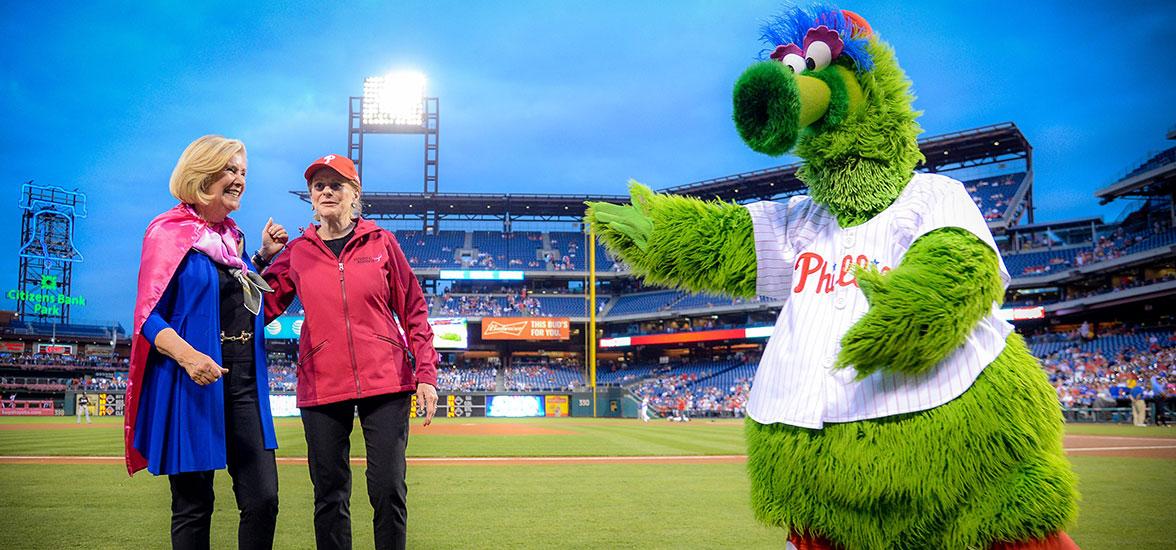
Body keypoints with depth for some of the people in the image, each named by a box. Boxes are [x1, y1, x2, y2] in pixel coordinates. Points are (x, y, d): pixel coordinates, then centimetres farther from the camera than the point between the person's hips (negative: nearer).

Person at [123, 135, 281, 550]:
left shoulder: (232, 236, 16)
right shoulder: (169, 231, -3)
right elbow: (148, 315, -9)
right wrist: (188, 355, -27)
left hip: (243, 382, 6)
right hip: (192, 385, -6)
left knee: (263, 499, 1)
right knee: (193, 505, 2)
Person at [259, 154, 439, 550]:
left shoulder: (381, 242, 6)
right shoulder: (296, 253, 9)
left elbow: (414, 311, 5)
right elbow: (263, 309, 4)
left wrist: (426, 375, -2)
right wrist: (264, 258, -2)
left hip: (386, 383, -1)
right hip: (322, 387, 1)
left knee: (388, 490, -2)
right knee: (329, 495, 6)